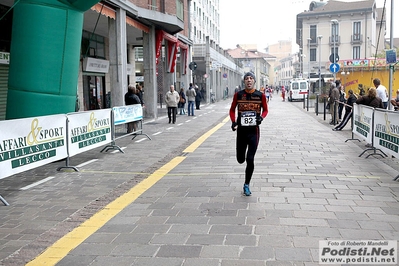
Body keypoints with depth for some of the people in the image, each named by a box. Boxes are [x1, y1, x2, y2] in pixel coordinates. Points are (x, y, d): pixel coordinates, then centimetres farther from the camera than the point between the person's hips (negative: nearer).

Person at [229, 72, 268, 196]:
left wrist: (261, 117, -10)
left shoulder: (260, 95, -2)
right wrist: (233, 121, -7)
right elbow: (232, 110, 10)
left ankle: (246, 185, 12)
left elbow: (265, 110, 11)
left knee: (250, 160, -5)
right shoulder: (238, 95, 0)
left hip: (254, 131, -1)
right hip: (241, 130, 2)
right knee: (240, 160, 8)